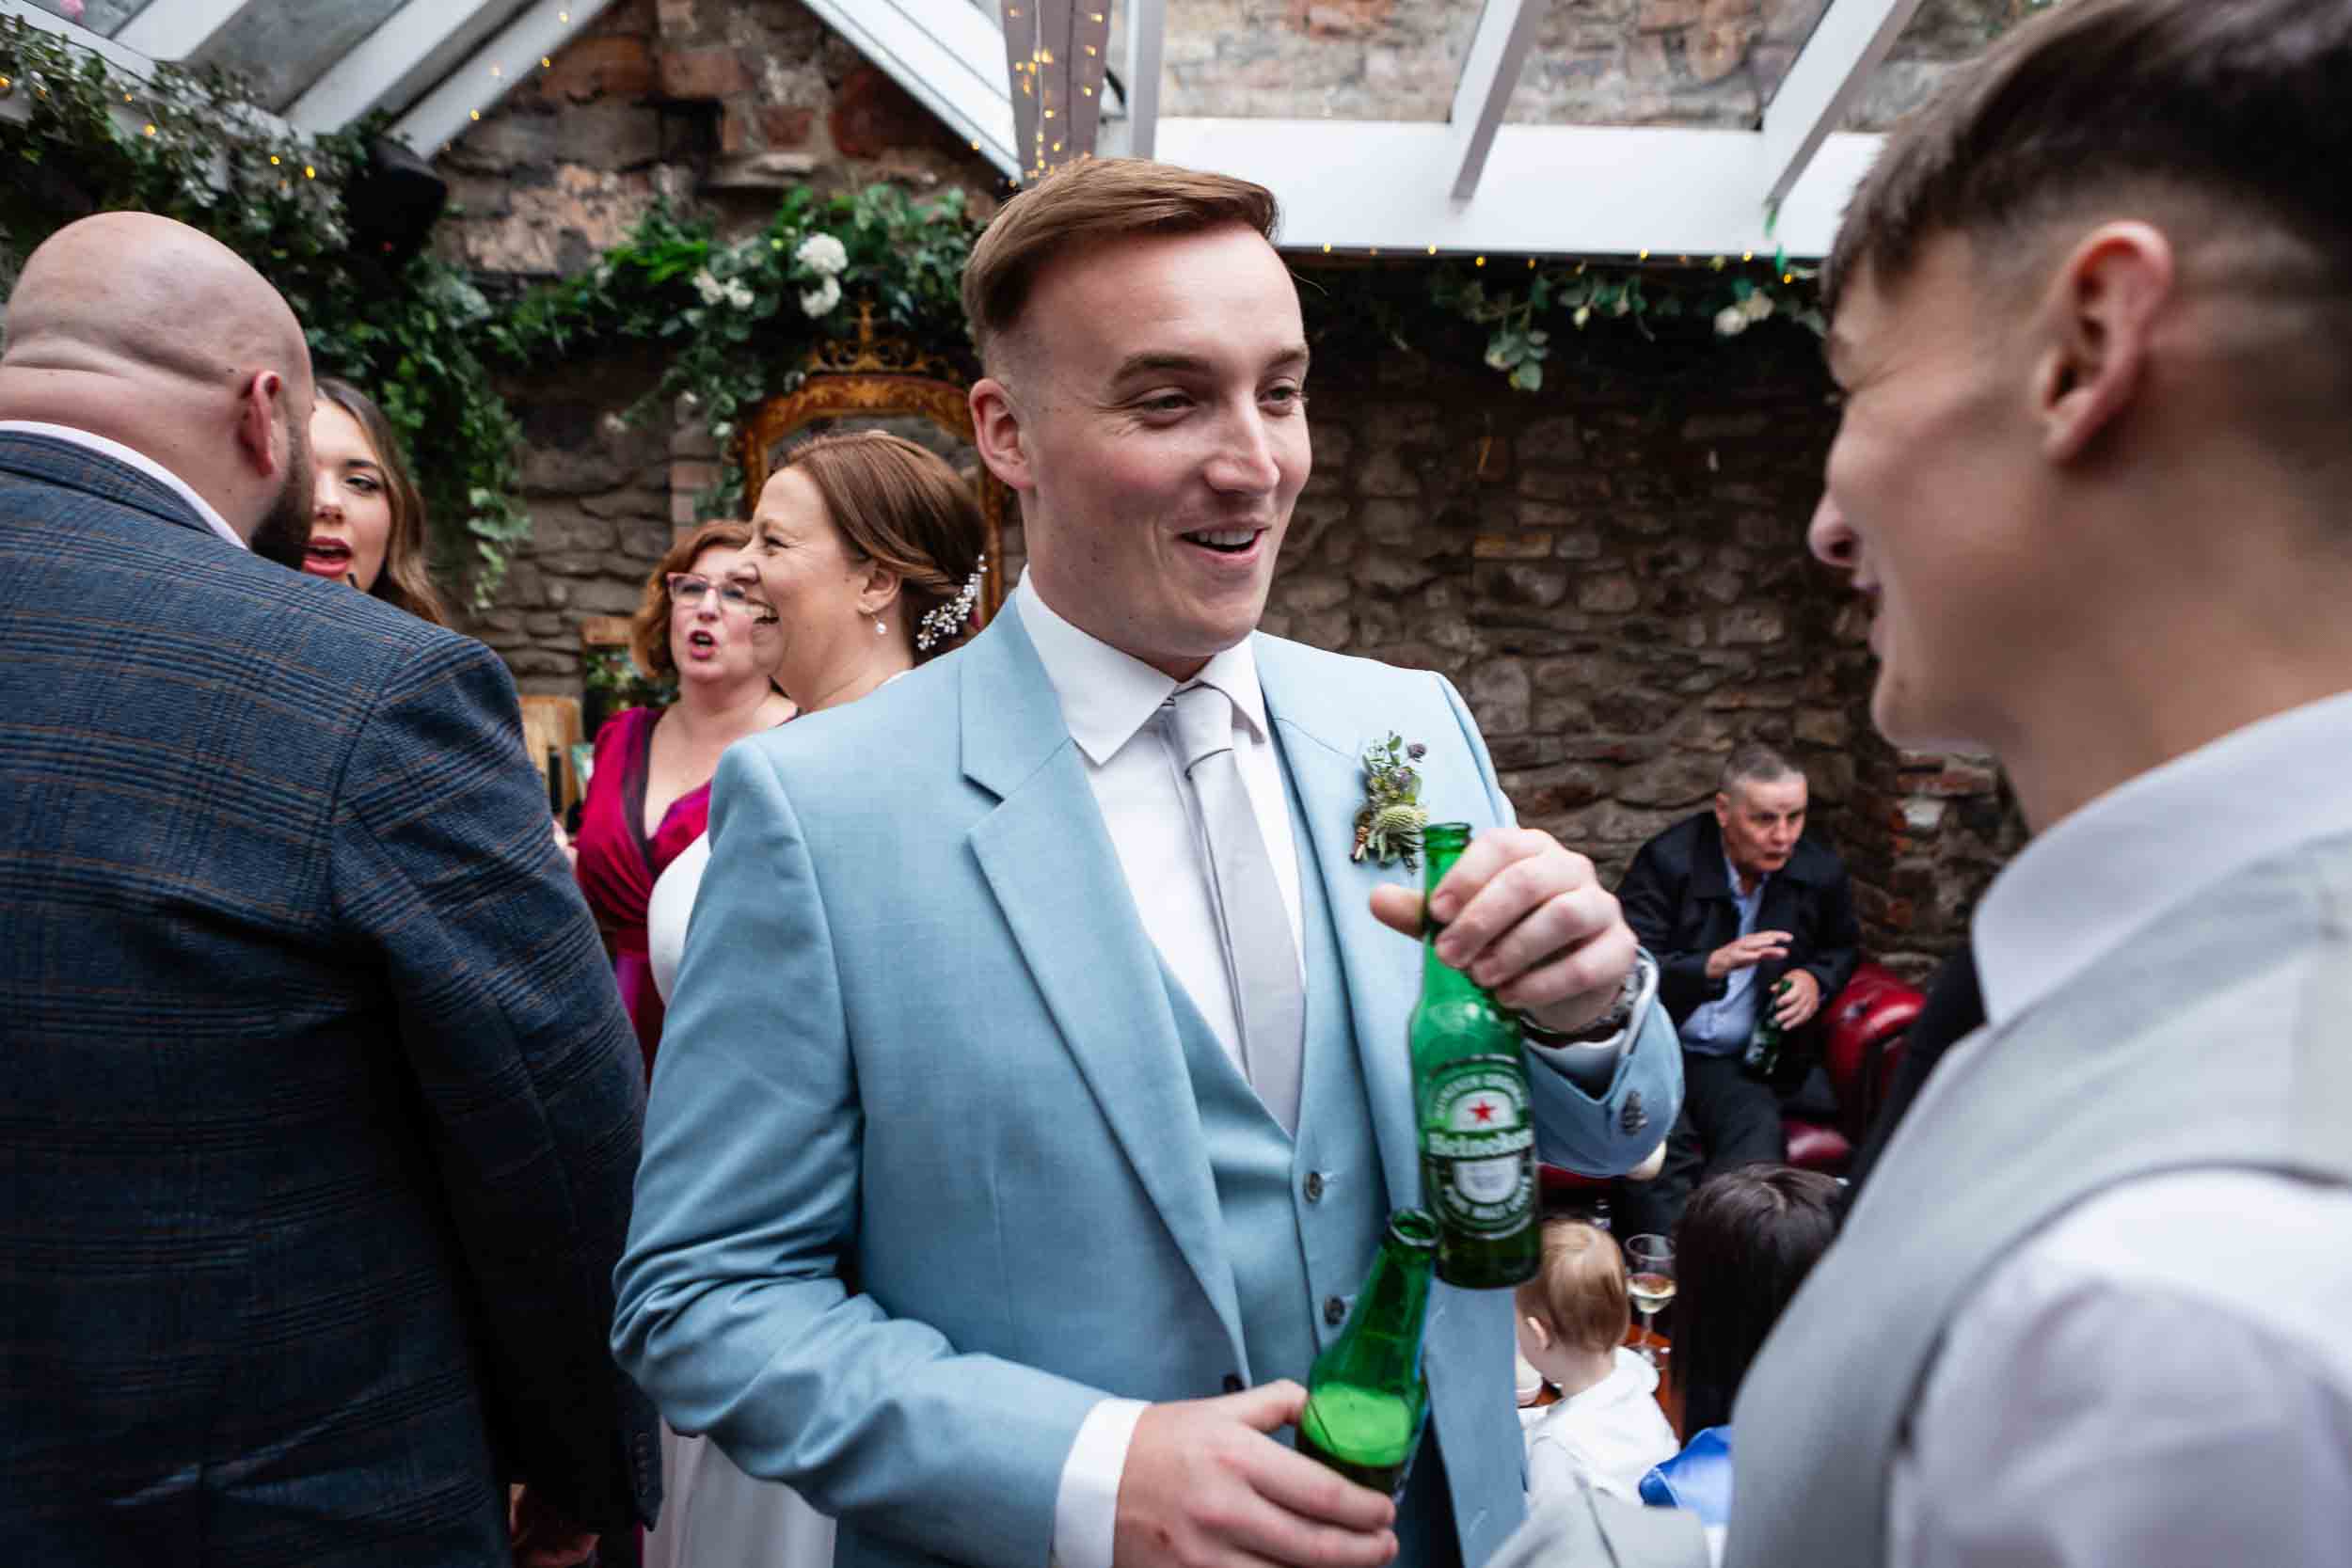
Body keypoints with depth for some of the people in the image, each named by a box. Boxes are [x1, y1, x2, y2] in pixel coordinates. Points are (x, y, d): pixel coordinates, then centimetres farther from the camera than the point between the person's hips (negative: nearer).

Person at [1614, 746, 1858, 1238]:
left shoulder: (1820, 873, 4)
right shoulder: (1668, 860, -10)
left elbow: (1843, 947, 26)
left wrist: (1816, 980, 2)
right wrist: (1713, 965, -30)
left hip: (1736, 1061, 3)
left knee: (1759, 1145, -28)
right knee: (1656, 1148, -31)